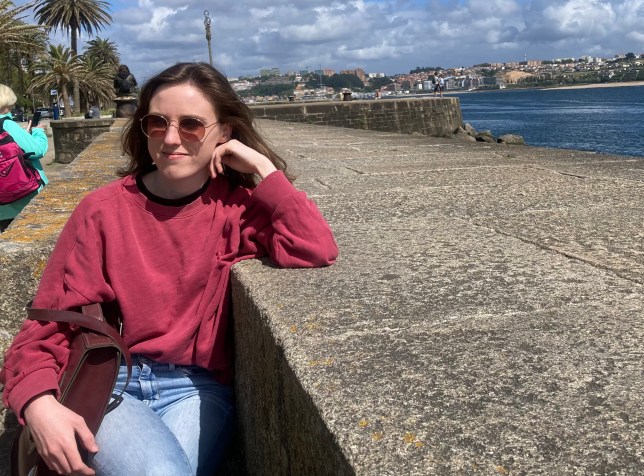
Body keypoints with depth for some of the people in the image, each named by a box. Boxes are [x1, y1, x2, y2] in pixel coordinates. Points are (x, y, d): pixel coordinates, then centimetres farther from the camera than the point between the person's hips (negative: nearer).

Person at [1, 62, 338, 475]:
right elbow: (52, 321, -2)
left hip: (198, 388, 1)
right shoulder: (104, 209, -2)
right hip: (107, 382, -1)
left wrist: (262, 167, -13)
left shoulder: (236, 205, -1)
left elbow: (317, 251, -17)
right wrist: (40, 402, -20)